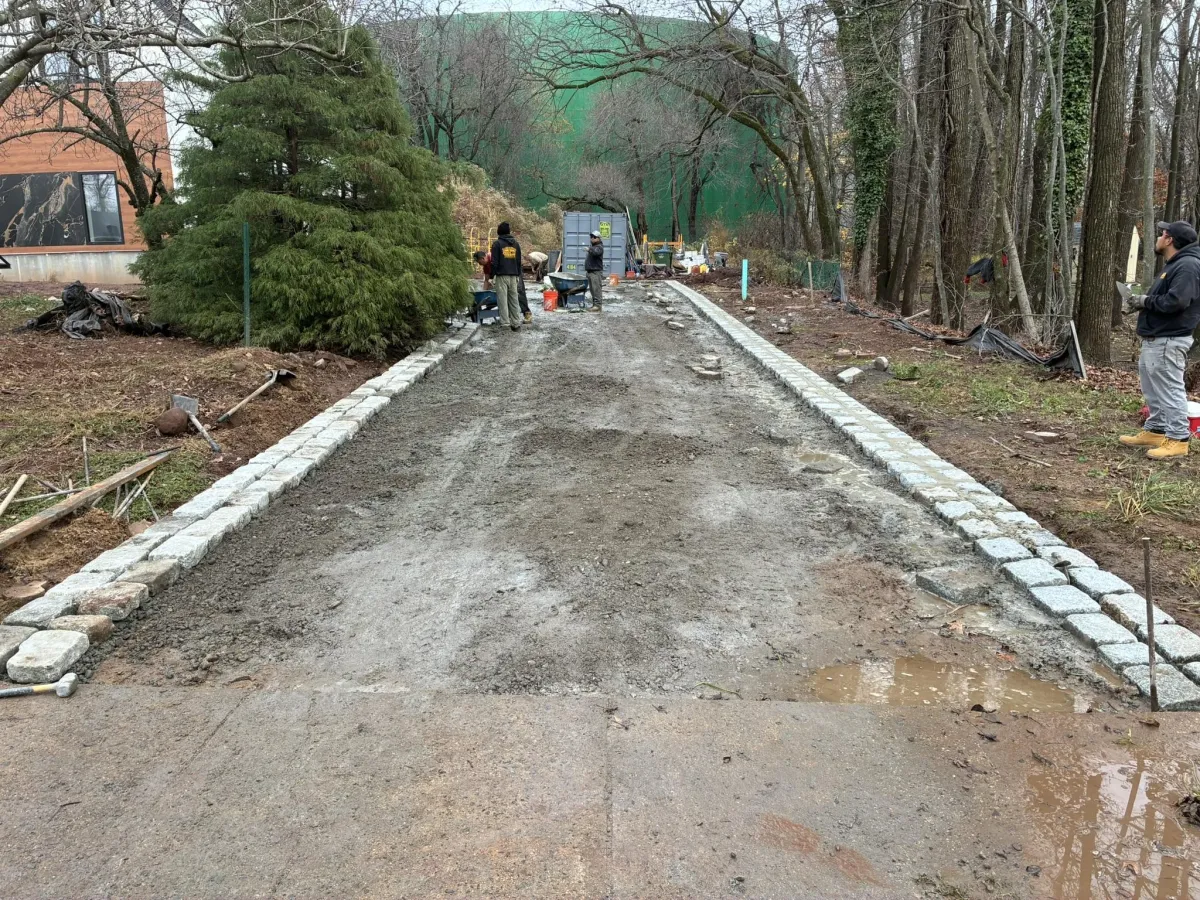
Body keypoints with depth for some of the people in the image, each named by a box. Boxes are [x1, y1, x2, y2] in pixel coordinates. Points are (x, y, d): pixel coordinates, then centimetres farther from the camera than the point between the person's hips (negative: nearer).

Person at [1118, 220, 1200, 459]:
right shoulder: (1174, 264, 18)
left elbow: (1175, 302, -27)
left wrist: (1145, 301, -14)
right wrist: (1141, 302, 3)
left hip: (1168, 342, -11)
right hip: (1155, 339, 11)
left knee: (1170, 390, -7)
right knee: (1154, 390, 17)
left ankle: (1177, 440, -3)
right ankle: (1154, 431, 27)